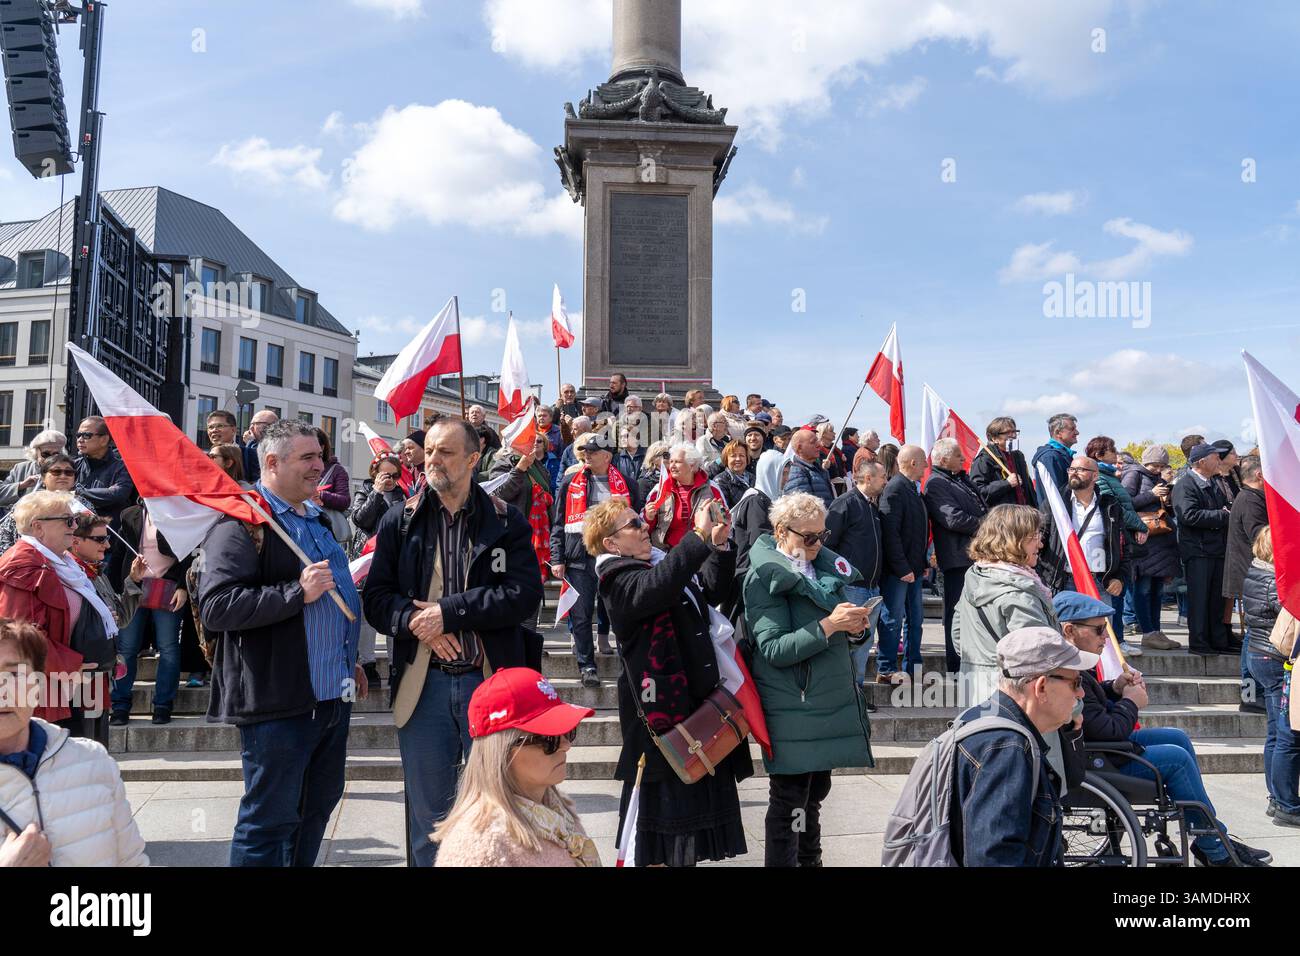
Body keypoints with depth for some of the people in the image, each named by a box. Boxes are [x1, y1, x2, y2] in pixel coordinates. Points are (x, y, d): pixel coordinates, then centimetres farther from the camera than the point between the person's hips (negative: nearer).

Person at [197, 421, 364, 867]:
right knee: (269, 820, 2)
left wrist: (350, 660, 24)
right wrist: (297, 592, -26)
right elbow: (215, 606, -22)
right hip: (280, 701, -9)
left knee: (318, 806, 19)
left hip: (333, 695, 9)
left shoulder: (317, 519, 16)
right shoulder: (242, 522, -12)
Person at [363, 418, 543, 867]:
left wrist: (447, 612, -16)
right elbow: (377, 597, 1)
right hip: (422, 683, 2)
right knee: (428, 815, 14)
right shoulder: (400, 522, 5)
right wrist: (416, 623, -18)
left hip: (491, 681, -1)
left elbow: (525, 594, -11)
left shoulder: (507, 522, -1)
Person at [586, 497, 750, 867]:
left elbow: (712, 591, 20)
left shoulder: (659, 565, 12)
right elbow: (656, 588, -37)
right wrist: (699, 535, -37)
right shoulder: (618, 578, -14)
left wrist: (719, 546, 5)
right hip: (663, 711, -9)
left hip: (697, 702, 9)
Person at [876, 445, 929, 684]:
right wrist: (902, 568, -21)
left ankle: (913, 668, 24)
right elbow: (890, 532, -20)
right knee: (893, 619, -2)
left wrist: (921, 563, 14)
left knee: (915, 619, 14)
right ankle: (886, 670, 6)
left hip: (912, 568, 9)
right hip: (897, 571, -9)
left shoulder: (912, 489, 15)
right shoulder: (895, 488, -15)